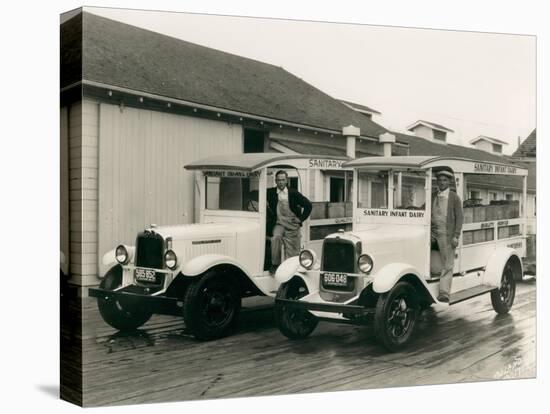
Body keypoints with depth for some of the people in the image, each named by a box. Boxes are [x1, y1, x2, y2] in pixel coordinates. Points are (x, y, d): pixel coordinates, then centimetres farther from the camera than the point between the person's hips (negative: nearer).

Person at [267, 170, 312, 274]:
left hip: (292, 226, 0)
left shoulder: (293, 193, 0)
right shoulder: (270, 193, 2)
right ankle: (275, 264, -19)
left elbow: (308, 205, 4)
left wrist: (301, 219, 0)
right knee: (276, 237, -31)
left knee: (293, 253, 0)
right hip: (278, 224, 0)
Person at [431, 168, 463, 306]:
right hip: (432, 232, 4)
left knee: (447, 266, -3)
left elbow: (459, 218, -1)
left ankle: (444, 297, -4)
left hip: (447, 234, -4)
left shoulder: (454, 197, 2)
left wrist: (456, 236, -9)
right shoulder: (432, 196, 13)